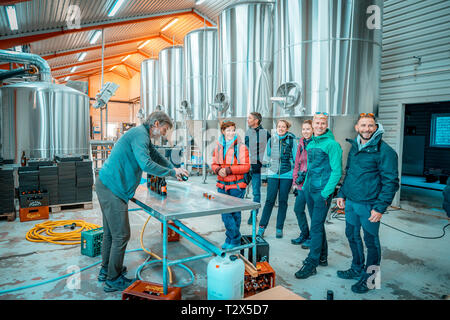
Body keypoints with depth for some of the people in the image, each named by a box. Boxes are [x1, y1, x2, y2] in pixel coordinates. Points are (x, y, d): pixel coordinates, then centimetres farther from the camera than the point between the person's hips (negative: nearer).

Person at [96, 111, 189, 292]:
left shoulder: (142, 135, 18)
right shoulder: (140, 134, -15)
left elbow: (156, 156, 28)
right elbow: (146, 164, -27)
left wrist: (174, 170, 19)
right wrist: (172, 172, -15)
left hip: (106, 186, 11)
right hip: (112, 189, -11)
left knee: (110, 232, 20)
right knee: (121, 235, -3)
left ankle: (106, 270, 35)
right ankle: (113, 280, 11)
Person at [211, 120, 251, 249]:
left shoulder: (241, 147, -6)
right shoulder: (218, 147, 10)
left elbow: (246, 166, -10)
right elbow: (214, 164, 16)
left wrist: (229, 170, -17)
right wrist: (218, 170, -7)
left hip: (236, 185, -4)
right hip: (222, 185, 5)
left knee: (235, 213, 3)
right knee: (225, 212, 6)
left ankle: (234, 240, 16)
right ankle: (231, 239, 20)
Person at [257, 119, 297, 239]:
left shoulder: (292, 140, 0)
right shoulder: (272, 139, 7)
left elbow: (296, 157, 3)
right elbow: (267, 155, 17)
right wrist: (268, 163, 3)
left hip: (287, 174, -1)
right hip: (273, 174, 1)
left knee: (283, 201, 7)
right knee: (269, 200, -1)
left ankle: (279, 228, 17)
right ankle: (262, 226, 9)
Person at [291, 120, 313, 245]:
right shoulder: (301, 143, 12)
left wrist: (306, 175, -14)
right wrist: (295, 181, 13)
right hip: (302, 183, 7)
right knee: (298, 209, 13)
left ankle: (312, 237, 22)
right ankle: (304, 235, 30)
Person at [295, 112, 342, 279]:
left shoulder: (331, 144, -10)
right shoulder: (311, 143, 13)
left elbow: (336, 171, -14)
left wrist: (325, 193, -17)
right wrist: (305, 185, 15)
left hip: (322, 191, -7)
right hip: (309, 189, 8)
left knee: (316, 227, -4)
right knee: (317, 224, 16)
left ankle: (311, 264, 5)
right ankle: (322, 257, 31)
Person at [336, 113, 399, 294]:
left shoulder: (384, 151, -12)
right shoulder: (354, 148, 10)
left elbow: (390, 182, -14)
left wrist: (380, 207, -17)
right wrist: (342, 194, 16)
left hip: (369, 205, -7)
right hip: (351, 202, 7)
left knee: (371, 240, 7)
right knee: (352, 235, 18)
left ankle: (369, 277, 25)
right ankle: (357, 269, 38)